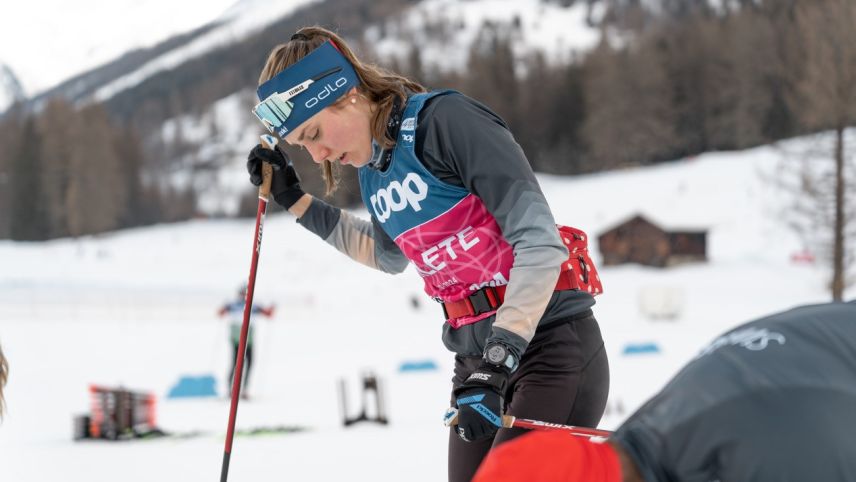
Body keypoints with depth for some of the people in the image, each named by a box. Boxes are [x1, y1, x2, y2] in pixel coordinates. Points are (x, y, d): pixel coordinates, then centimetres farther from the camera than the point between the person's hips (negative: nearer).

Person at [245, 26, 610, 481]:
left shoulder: (446, 121, -16)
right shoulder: (372, 172, 8)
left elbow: (540, 243, -21)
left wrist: (499, 360, -26)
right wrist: (295, 200, 23)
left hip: (552, 346, -8)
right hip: (477, 358, 8)